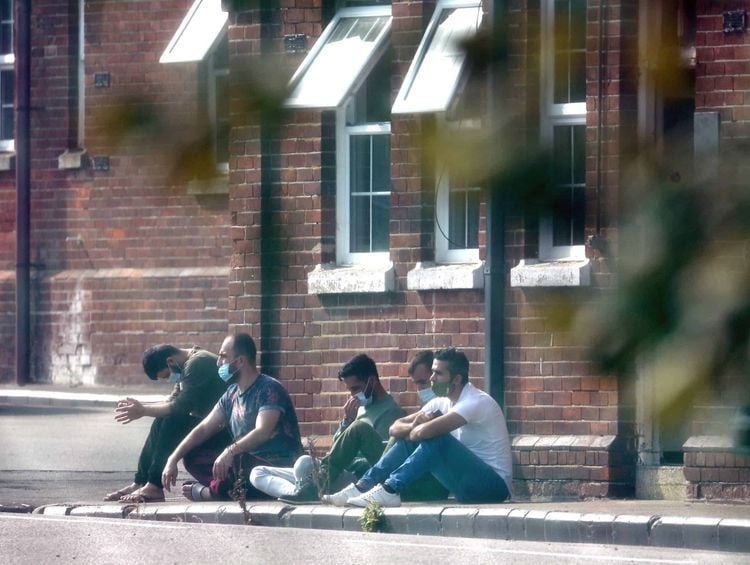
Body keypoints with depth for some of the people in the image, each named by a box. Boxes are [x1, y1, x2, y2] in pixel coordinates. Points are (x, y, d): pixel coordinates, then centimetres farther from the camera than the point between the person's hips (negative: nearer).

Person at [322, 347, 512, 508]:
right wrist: (414, 427, -16)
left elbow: (426, 431, -31)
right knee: (408, 440, 1)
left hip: (493, 485, -8)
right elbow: (396, 428, 6)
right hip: (468, 480, 8)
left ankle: (389, 491, -26)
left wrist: (414, 430, -8)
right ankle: (363, 487, -7)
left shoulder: (477, 402, -19)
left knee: (436, 438, -27)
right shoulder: (442, 403, 8)